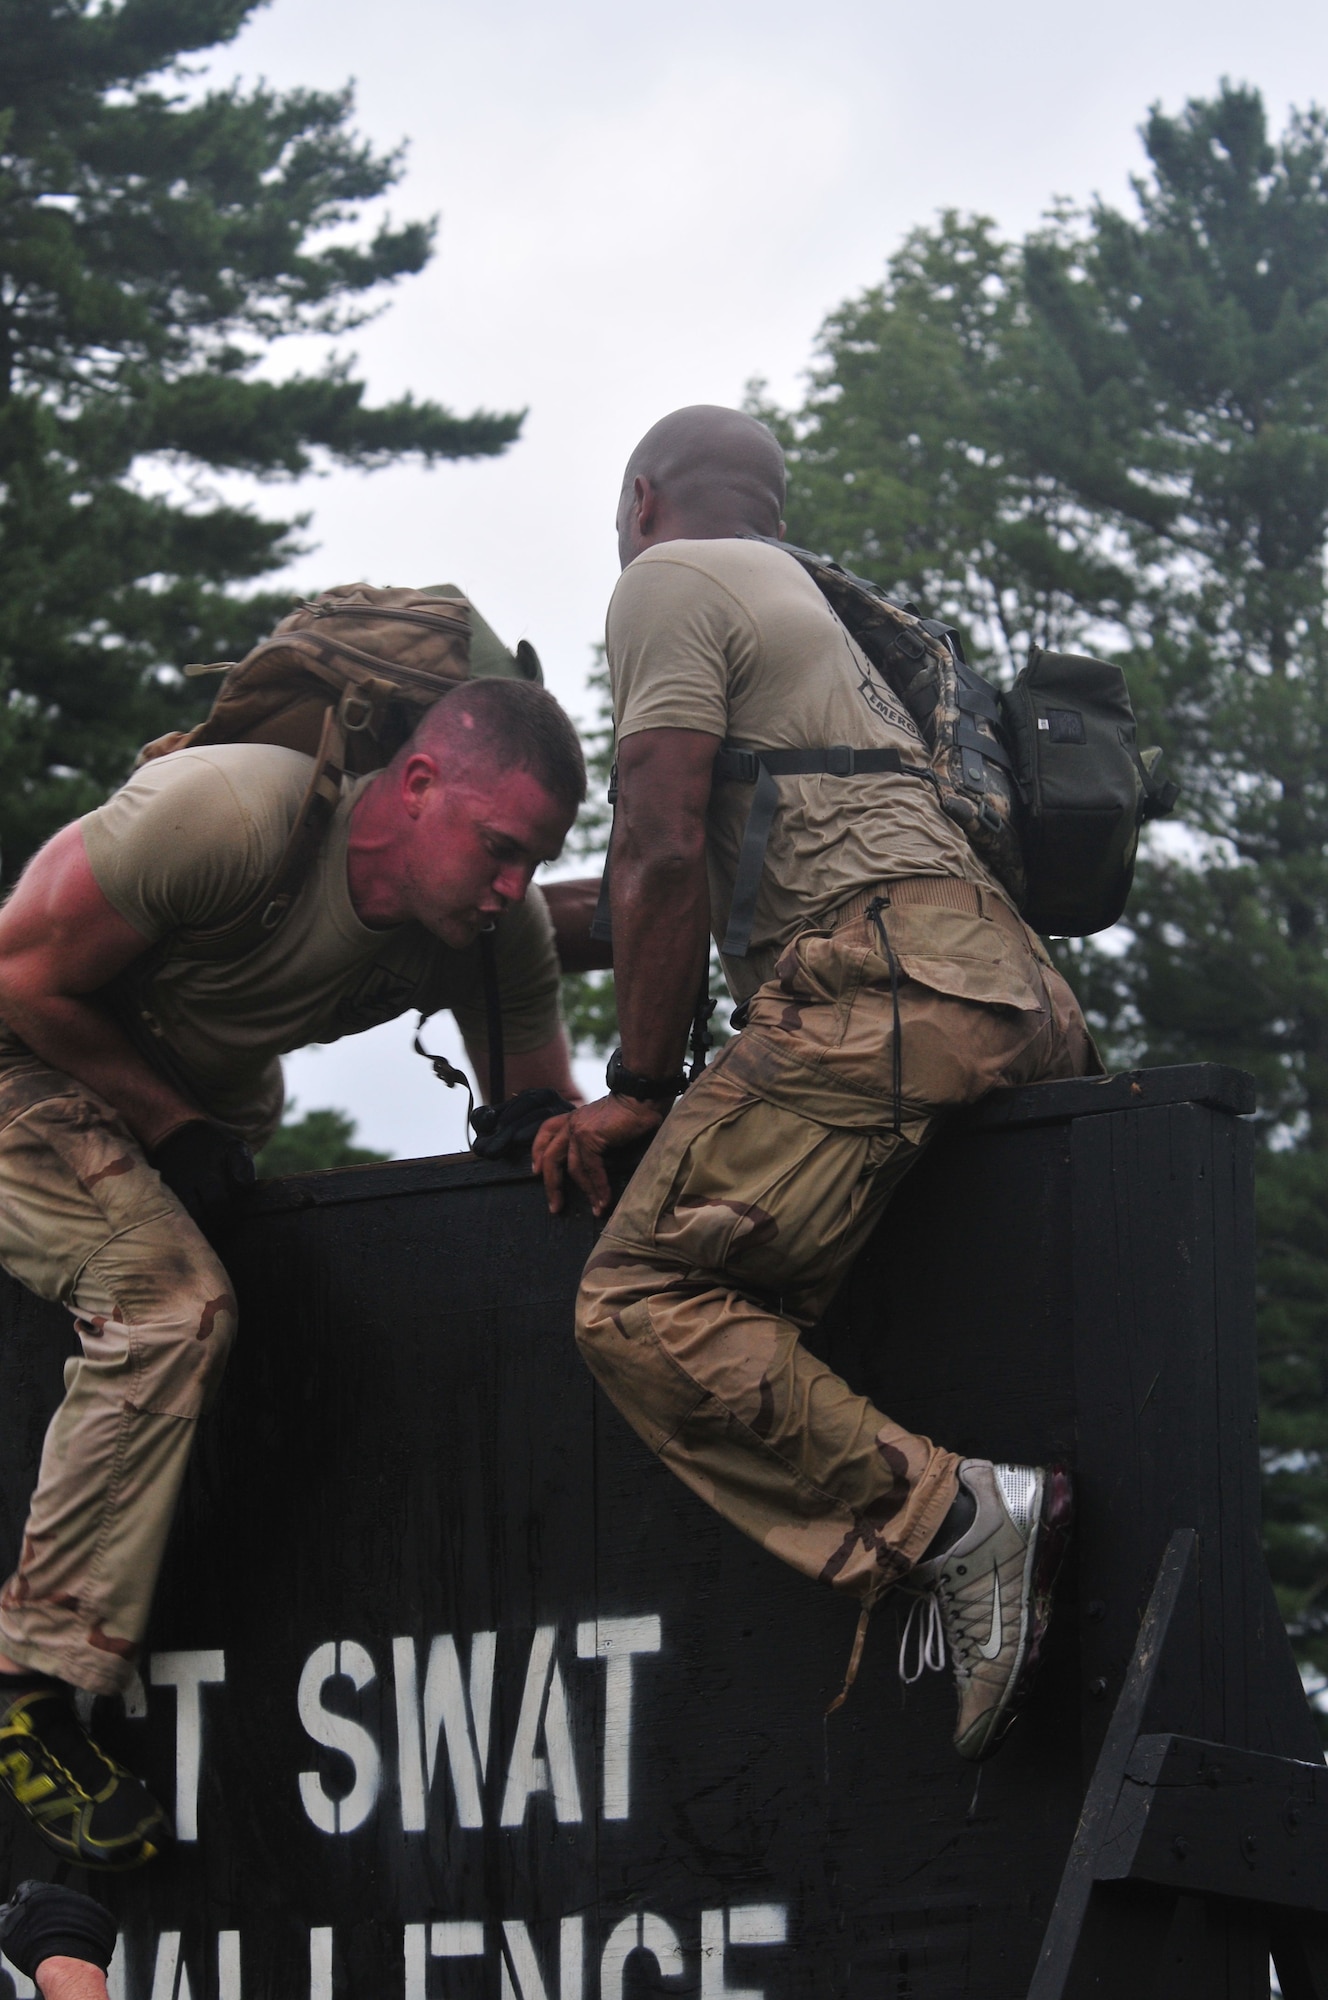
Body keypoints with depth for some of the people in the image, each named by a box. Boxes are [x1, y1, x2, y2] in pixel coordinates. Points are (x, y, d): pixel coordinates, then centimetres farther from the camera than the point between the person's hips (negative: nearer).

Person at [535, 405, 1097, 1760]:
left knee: (644, 1305, -16)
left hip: (882, 983, -9)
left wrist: (639, 1087, 0)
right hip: (1024, 998, 9)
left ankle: (949, 1520, -27)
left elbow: (663, 851, -3)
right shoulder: (810, 600, 36)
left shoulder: (669, 581, 9)